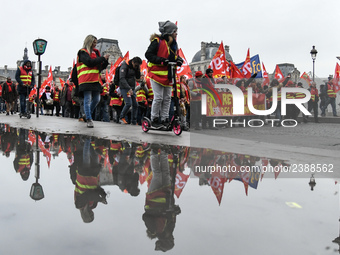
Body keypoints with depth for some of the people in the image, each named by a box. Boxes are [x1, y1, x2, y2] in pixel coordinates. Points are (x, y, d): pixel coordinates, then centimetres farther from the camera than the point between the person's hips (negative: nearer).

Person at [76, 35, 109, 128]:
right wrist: (103, 58, -10)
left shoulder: (95, 52, 22)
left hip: (95, 80, 7)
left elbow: (100, 67, 21)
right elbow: (90, 62, -16)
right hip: (86, 80, -7)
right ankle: (89, 119, -7)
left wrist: (106, 61, 4)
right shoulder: (83, 52, 0)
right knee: (88, 100, -9)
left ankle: (88, 114, 24)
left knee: (96, 99, 6)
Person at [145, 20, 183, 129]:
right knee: (158, 98, -8)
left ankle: (164, 119, 15)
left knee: (167, 98, 7)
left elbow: (176, 56, 21)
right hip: (157, 73, -7)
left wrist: (179, 60, -4)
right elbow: (148, 54, -13)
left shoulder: (174, 44, 12)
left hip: (168, 75, 7)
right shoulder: (157, 41, -11)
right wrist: (161, 60, -23)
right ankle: (154, 120, 6)